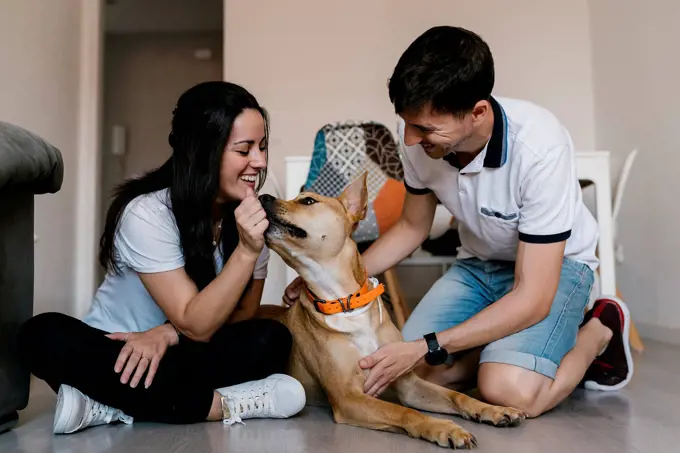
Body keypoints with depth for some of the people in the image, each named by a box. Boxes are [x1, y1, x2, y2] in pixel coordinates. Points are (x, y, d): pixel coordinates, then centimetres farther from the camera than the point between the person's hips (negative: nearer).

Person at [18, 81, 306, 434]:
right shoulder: (147, 213, -22)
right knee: (43, 334, -31)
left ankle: (111, 404, -21)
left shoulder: (251, 214, -9)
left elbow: (243, 313, -7)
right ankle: (226, 404, -29)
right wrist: (246, 250, -36)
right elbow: (197, 325, -24)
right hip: (120, 354, -2)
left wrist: (168, 333, -23)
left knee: (272, 340, -25)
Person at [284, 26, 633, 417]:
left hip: (555, 264, -4)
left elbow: (533, 297, -30)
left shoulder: (539, 147, -33)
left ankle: (599, 330, 1)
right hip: (478, 263, 5)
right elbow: (413, 227, 2)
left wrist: (425, 348, -33)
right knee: (407, 374, -15)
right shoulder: (419, 137, -18)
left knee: (508, 390, -28)